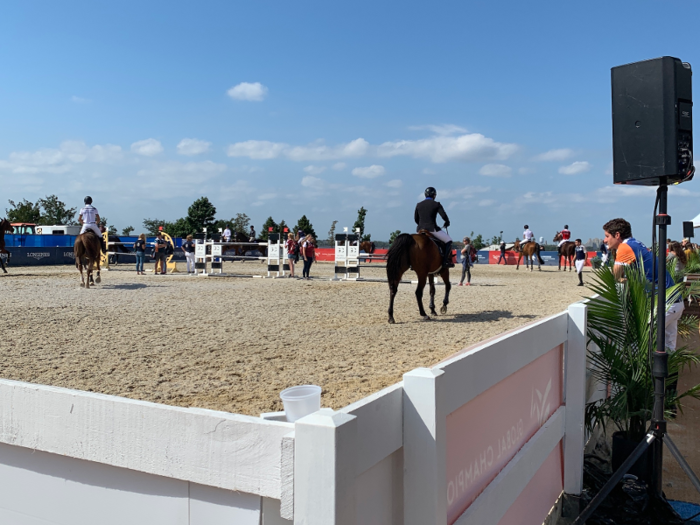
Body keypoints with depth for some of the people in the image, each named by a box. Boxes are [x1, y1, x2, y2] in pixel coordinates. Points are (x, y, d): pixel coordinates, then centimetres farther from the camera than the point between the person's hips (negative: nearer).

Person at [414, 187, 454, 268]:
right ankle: (446, 261, -3)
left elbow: (416, 218, 16)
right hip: (432, 229, -5)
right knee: (448, 241, 8)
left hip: (420, 230, 5)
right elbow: (444, 216, -7)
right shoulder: (436, 204, -3)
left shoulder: (418, 205, 10)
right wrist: (447, 223, 14)